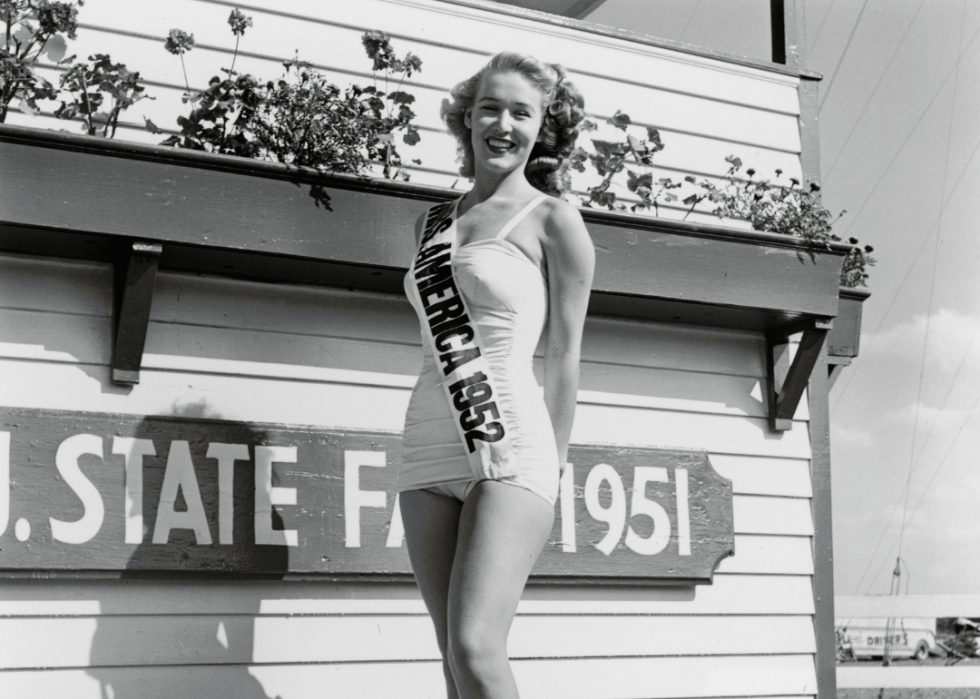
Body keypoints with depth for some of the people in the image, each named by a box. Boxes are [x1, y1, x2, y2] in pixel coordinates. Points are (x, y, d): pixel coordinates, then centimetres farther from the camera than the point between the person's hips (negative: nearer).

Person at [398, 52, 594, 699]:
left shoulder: (553, 219, 1)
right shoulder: (433, 224, 16)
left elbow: (564, 355, 2)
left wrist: (552, 464, 1)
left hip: (511, 448, -6)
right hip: (430, 451, 6)